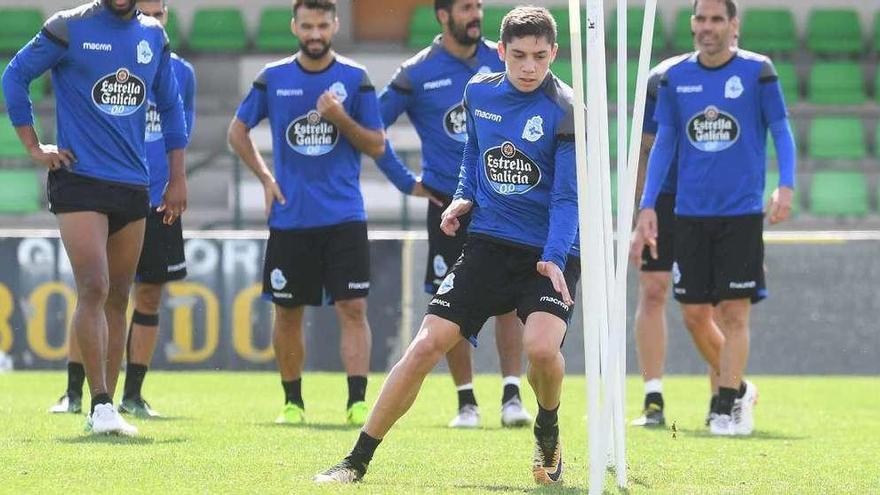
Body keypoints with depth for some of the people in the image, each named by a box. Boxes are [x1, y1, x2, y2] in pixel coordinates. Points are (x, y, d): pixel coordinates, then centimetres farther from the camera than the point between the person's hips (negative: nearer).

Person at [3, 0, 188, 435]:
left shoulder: (153, 36, 10)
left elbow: (170, 107, 19)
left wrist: (177, 179, 16)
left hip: (133, 186, 5)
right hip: (79, 180, -5)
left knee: (117, 300, 7)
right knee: (94, 289, -16)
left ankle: (105, 410, 13)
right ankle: (101, 405, -16)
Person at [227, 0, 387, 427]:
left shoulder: (354, 79, 1)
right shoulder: (273, 79, 4)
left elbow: (377, 146, 2)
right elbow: (237, 131, 15)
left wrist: (340, 118, -14)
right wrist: (265, 177, 4)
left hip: (344, 216, -2)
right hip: (290, 217, 2)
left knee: (353, 308, -11)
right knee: (288, 312, 6)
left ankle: (357, 403, -14)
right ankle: (292, 402, 19)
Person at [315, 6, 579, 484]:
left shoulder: (565, 112, -12)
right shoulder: (479, 93, 4)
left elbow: (567, 195, -16)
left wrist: (554, 257, -29)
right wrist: (465, 196, 9)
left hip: (548, 254, -4)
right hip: (488, 244, 4)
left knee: (541, 347, -28)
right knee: (427, 344, -7)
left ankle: (547, 433, 7)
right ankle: (358, 459, 0)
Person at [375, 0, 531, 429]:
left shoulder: (502, 62, 4)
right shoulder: (417, 74, -2)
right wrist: (406, 182, 2)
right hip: (449, 202, -1)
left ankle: (512, 396, -5)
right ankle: (466, 402, 9)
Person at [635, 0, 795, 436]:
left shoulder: (758, 72, -2)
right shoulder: (674, 77, 7)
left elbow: (781, 132, 1)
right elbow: (663, 143, 11)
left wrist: (786, 187, -14)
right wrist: (647, 205, 5)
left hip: (742, 212, -3)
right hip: (690, 212, 4)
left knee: (734, 312, -6)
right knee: (694, 314, 4)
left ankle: (726, 408, 1)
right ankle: (738, 388, 25)